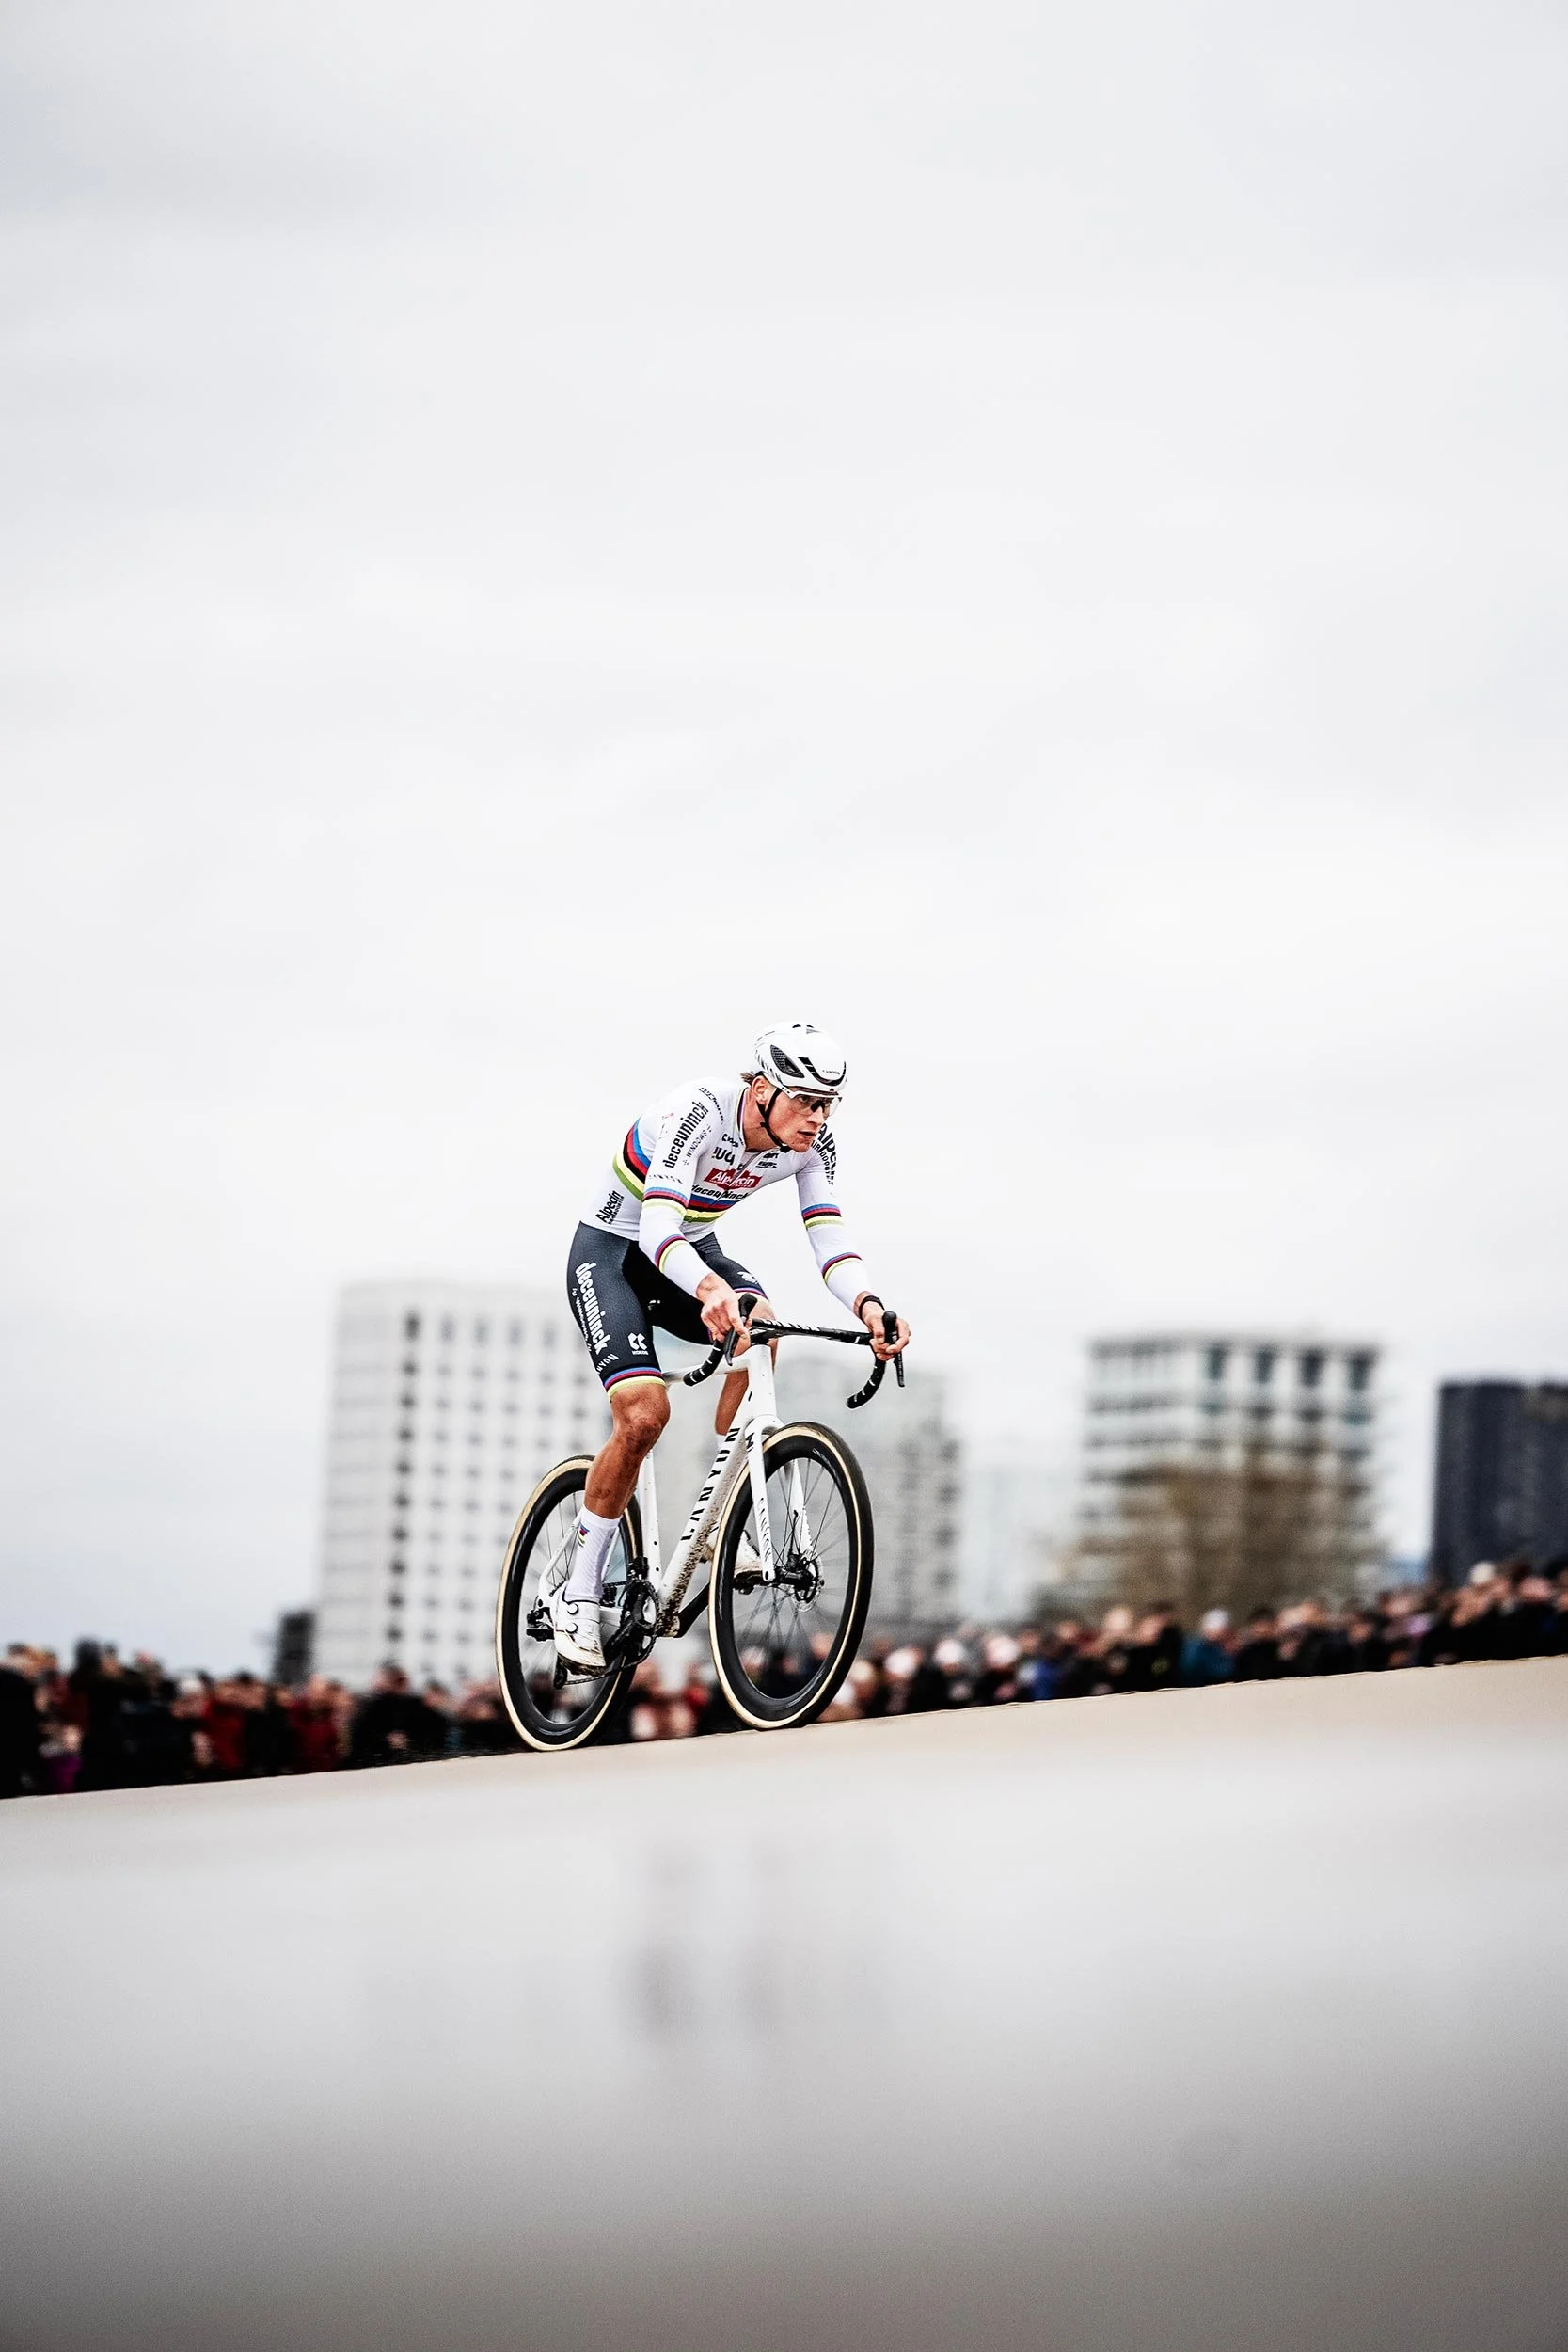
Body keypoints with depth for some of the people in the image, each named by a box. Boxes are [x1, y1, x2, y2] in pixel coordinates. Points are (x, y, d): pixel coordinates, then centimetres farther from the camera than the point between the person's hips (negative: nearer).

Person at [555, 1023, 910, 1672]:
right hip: (610, 1253, -5)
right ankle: (577, 1594, -8)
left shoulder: (812, 1144, -13)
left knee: (759, 1326, -29)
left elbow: (830, 1242, -19)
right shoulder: (700, 1111, -32)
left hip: (693, 1252, 5)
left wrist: (869, 1307, -40)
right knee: (644, 1414, -24)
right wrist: (709, 1289, -61)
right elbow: (657, 1230, -42)